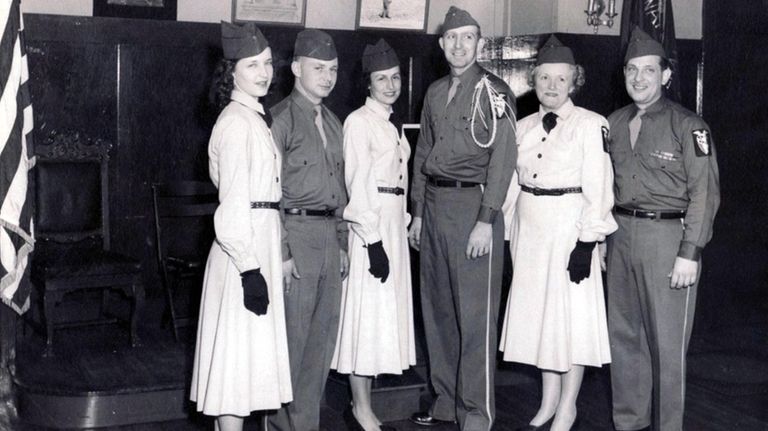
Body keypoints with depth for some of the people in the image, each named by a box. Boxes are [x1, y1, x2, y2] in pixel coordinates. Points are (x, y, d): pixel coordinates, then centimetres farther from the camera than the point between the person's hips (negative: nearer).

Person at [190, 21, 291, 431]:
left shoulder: (253, 118, 15)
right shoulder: (236, 121, -14)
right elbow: (233, 204, -19)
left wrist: (263, 261, 16)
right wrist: (250, 269, -21)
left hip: (259, 241, 9)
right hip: (245, 248, -9)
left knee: (246, 350, 16)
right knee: (239, 348, -3)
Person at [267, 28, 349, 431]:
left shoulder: (333, 123, 16)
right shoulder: (281, 119, -6)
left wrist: (342, 242, 16)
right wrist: (282, 252, -13)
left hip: (330, 236, 7)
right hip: (297, 233, -7)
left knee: (322, 339, 11)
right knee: (292, 338, -2)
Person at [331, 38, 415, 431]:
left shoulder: (390, 124, 16)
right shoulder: (359, 122, -9)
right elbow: (357, 185, -15)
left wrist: (402, 224, 11)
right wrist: (373, 240, -18)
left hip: (394, 225, 9)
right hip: (369, 226, -9)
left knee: (384, 314, 11)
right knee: (367, 314, -3)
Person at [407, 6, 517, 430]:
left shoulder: (494, 92, -6)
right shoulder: (435, 92, 14)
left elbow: (502, 159, -12)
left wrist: (485, 221, -17)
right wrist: (418, 212, 14)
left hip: (474, 204, -7)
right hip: (434, 204, 7)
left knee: (475, 314, -6)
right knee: (438, 308, 11)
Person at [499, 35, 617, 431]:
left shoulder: (590, 125, -7)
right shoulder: (523, 127, 9)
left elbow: (598, 190, -11)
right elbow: (511, 183, 11)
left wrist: (586, 244, -16)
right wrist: (503, 233, 7)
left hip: (569, 228, -6)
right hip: (529, 231, 6)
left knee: (571, 314, 2)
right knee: (538, 312, 12)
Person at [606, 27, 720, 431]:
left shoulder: (688, 125, -7)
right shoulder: (615, 123, 11)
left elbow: (704, 193, -10)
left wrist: (690, 253, -14)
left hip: (667, 236, -6)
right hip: (621, 234, 6)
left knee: (667, 341, -1)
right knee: (623, 334, 12)